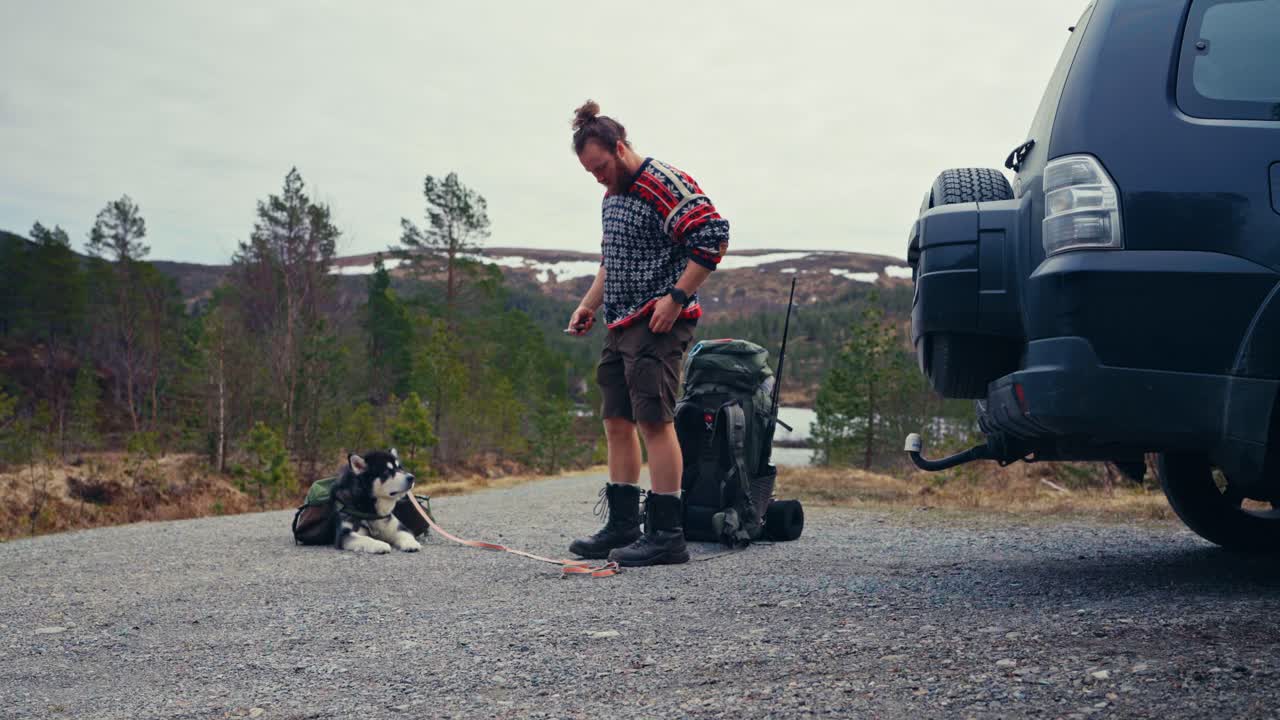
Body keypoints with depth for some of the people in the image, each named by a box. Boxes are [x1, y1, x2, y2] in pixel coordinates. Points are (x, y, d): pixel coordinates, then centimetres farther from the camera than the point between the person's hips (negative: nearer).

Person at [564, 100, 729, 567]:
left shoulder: (665, 185, -12)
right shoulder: (613, 196, 18)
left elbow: (713, 236, -20)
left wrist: (675, 296, -21)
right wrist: (589, 304, 17)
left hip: (658, 324, -10)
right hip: (621, 326, 10)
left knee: (654, 421, -12)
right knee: (617, 423, 10)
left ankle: (667, 535, -10)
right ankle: (622, 528, 17)